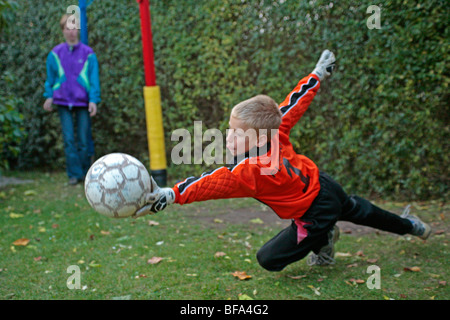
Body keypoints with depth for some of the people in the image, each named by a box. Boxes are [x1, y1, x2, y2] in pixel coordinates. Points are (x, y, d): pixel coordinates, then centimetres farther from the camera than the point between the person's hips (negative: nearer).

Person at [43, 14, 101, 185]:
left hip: (83, 102, -1)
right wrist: (49, 96, 8)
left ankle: (86, 172, 16)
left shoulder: (88, 53, 1)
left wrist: (94, 100, -7)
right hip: (63, 101, 1)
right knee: (69, 140, -3)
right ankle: (74, 174, 2)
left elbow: (94, 79, 0)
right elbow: (50, 78, 15)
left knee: (84, 139, 2)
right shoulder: (55, 54, 5)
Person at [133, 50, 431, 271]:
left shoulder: (254, 170, -36)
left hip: (315, 214, -8)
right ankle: (409, 225, 59)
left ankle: (323, 241, 15)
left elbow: (215, 183, -47)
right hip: (324, 185, 8)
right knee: (357, 210, 34)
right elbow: (294, 104, -4)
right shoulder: (277, 130, -17)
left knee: (269, 258, -3)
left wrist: (170, 194, -57)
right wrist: (318, 75, 11)